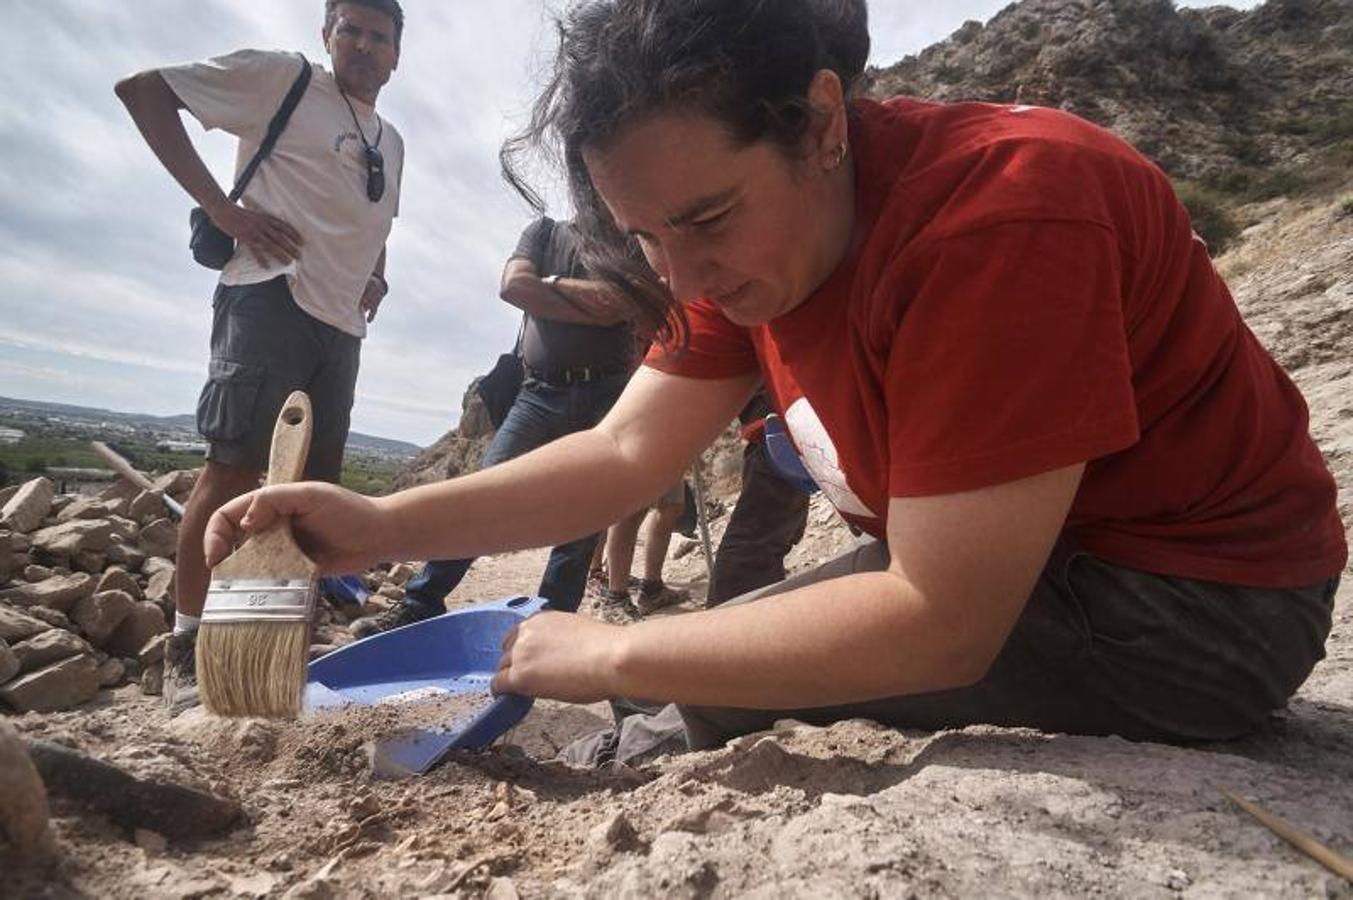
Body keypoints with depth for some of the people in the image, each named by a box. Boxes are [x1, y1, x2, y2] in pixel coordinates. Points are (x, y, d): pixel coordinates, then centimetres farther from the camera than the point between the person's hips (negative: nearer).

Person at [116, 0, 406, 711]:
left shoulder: (391, 142, 23)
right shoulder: (280, 77, 4)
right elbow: (141, 89, 0)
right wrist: (221, 207, -11)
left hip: (342, 324, 7)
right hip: (274, 300, -7)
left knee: (316, 483, 8)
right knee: (234, 467, -10)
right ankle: (185, 652, 0)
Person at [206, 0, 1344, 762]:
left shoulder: (996, 216, -31)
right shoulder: (750, 237, -5)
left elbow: (940, 624, -32)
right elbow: (625, 455, -4)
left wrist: (617, 655, -24)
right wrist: (383, 525, -14)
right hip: (986, 563, 7)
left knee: (706, 701, -14)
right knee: (723, 659, 7)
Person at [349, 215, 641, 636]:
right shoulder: (544, 230, 18)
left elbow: (616, 306, -7)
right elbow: (514, 285, -2)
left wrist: (552, 283, 1)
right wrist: (586, 302, -3)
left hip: (605, 395, 0)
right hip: (540, 392, 1)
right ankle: (420, 603, -1)